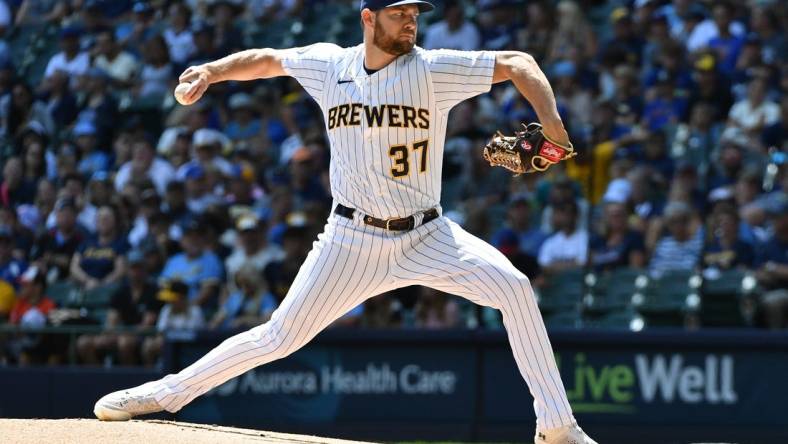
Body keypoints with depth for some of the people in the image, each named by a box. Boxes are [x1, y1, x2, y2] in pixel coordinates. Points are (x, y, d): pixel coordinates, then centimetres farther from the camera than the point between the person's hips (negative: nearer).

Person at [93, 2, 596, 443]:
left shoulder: (432, 69, -9)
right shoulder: (329, 64, -1)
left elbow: (517, 63, -13)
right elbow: (267, 60, 16)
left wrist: (550, 121, -28)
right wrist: (212, 71, -1)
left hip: (426, 237, -1)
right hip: (353, 239, 1)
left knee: (514, 286, -21)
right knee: (280, 337, -4)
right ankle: (167, 392, 12)